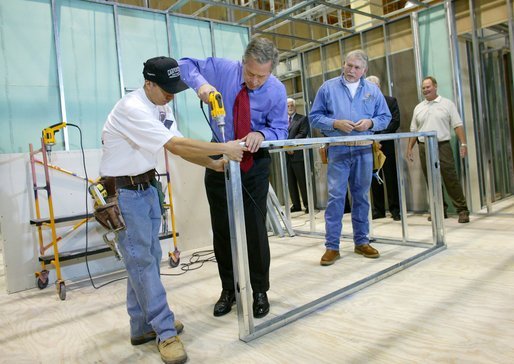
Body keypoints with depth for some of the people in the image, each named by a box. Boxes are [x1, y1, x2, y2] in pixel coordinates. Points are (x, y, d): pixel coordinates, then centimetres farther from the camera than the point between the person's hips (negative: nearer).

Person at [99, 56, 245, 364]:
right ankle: (165, 332, 5)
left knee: (149, 257, 11)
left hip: (147, 186, 9)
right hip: (123, 192, -9)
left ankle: (143, 326, 25)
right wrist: (225, 148, -23)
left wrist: (214, 164, -6)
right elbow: (176, 146, -28)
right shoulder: (133, 109, -23)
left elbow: (179, 147, 5)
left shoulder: (162, 107, 6)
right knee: (141, 261, -4)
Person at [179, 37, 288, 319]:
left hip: (255, 164, -1)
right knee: (222, 228, 7)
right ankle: (228, 289, 25)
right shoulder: (221, 69, -10)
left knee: (256, 228, 0)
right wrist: (201, 83, -22)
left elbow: (280, 129, -7)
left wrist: (262, 134, -31)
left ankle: (260, 291, 19)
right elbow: (185, 64, 0)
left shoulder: (277, 90, -11)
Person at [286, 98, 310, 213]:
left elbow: (302, 133, -7)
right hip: (286, 155, 5)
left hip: (298, 154, -5)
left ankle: (307, 204, 5)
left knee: (302, 181, -2)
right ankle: (296, 205, 13)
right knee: (290, 182, 6)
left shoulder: (302, 119, 5)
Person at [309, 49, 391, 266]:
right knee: (335, 197, -7)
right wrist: (335, 123, -14)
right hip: (338, 150, -3)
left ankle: (361, 241, 21)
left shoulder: (373, 90, 12)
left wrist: (370, 122, -9)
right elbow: (314, 117, 2)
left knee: (361, 196, 9)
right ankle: (332, 246, 0)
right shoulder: (328, 87, 5)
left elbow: (385, 116, 12)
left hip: (364, 150, 3)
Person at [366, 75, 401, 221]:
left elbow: (395, 122, -4)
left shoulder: (391, 101, 5)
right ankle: (378, 209, 13)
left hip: (386, 144, -2)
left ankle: (395, 209, 8)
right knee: (374, 179, 5)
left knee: (391, 177, 1)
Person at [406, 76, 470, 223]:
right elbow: (414, 130, 16)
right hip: (424, 147, 4)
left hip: (443, 146, -4)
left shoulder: (447, 104, 4)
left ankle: (462, 210, 1)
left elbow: (457, 125, -1)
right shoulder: (418, 108, 14)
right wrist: (409, 148, 9)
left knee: (451, 179, -6)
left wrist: (463, 143, -10)